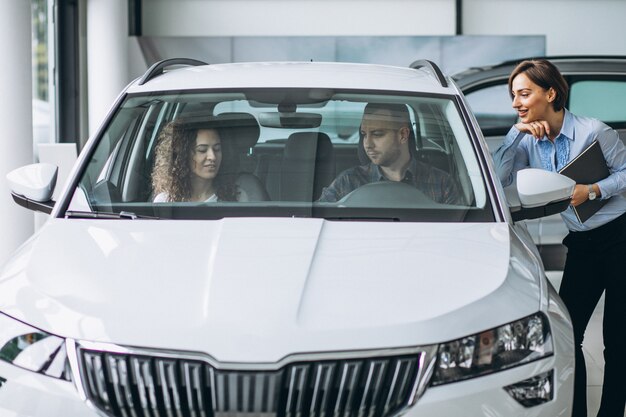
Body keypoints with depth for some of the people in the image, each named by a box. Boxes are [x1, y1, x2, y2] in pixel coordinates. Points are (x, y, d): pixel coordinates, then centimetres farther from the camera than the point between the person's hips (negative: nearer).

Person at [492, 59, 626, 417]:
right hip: (581, 243, 6)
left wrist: (593, 191, -22)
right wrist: (517, 133, -12)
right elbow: (498, 179, -5)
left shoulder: (593, 131, -13)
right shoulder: (530, 141, 4)